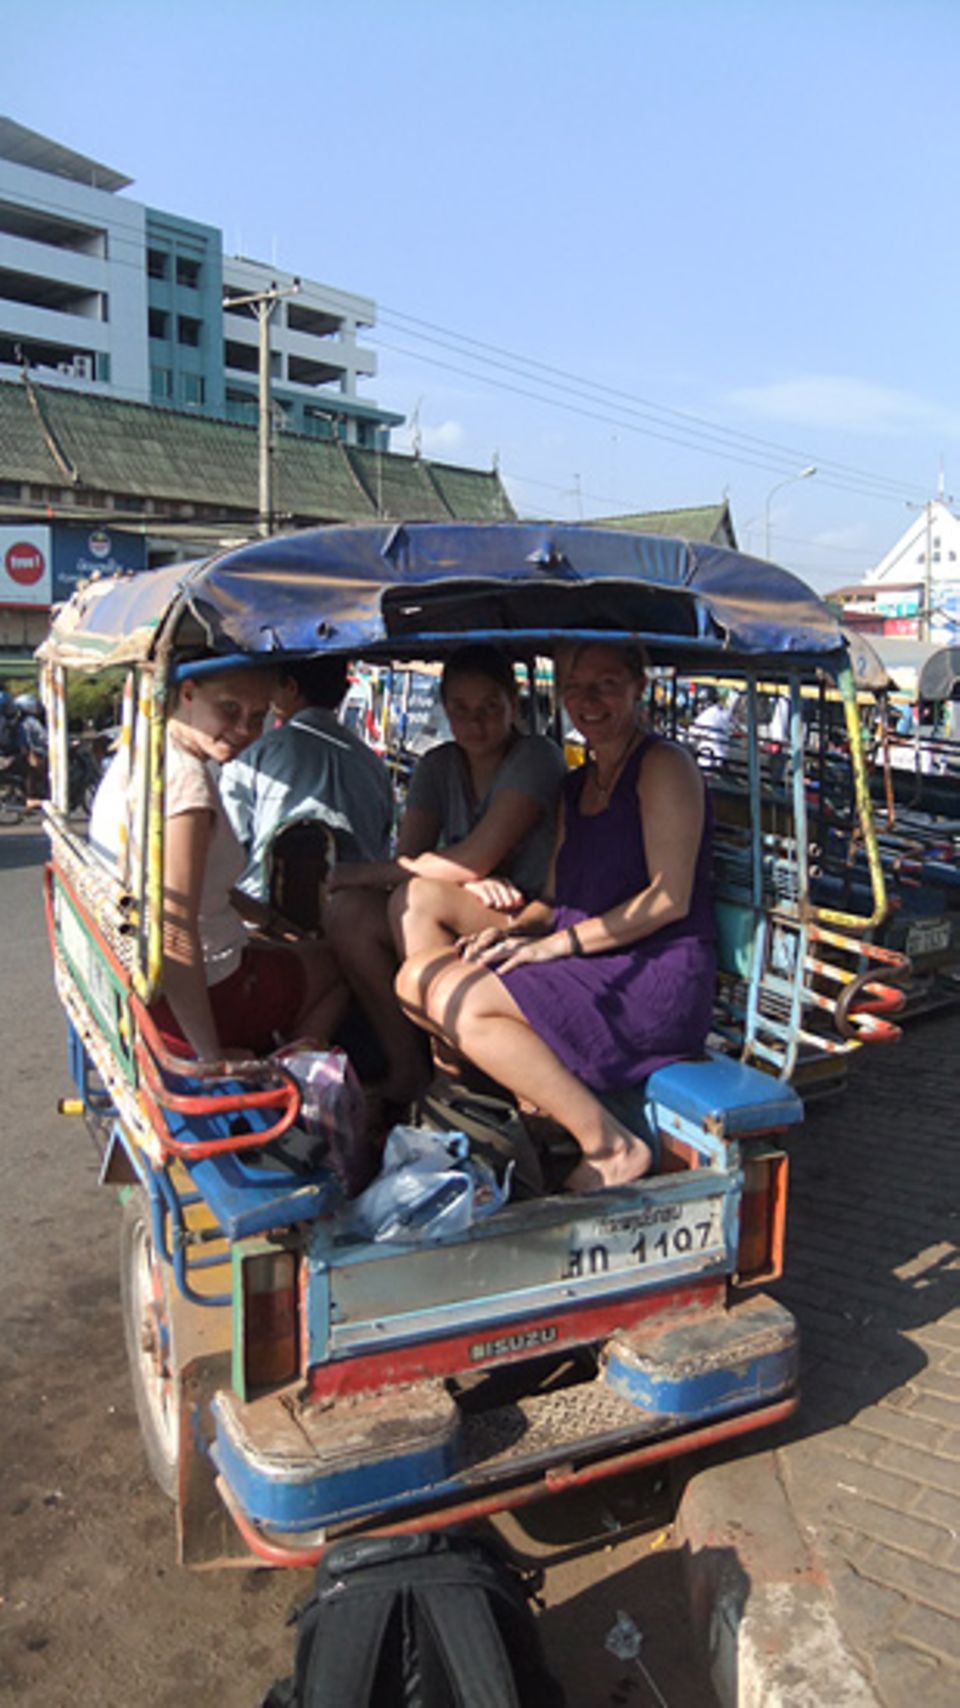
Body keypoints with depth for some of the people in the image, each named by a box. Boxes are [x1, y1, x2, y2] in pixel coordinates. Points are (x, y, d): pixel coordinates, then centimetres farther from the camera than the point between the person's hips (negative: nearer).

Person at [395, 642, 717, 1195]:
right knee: (418, 977, -5)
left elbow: (669, 900, -15)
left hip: (659, 980, -8)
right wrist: (513, 929, -2)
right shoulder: (577, 785, 19)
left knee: (459, 999, -23)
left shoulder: (663, 766, -6)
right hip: (591, 975, 8)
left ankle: (612, 1148, -15)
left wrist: (558, 943, -17)